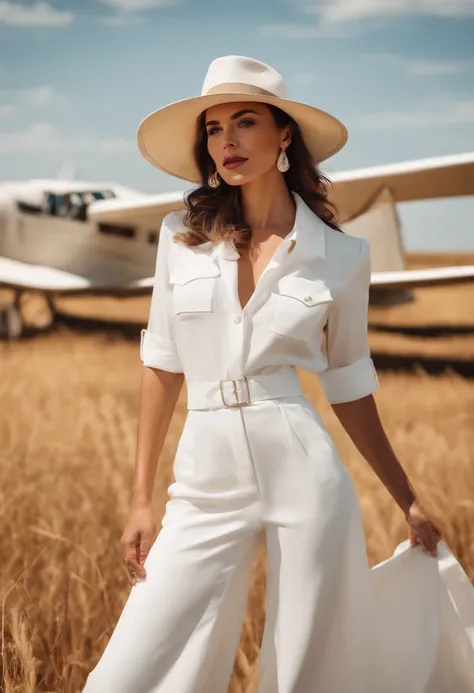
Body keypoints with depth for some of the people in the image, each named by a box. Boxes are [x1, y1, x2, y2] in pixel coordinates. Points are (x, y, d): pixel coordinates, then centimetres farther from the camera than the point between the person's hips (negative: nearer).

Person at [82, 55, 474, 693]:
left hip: (305, 475, -1)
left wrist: (409, 501, 13)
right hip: (206, 484, 1)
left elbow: (350, 388, 10)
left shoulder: (341, 255, 2)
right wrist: (141, 500, 5)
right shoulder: (181, 236, 5)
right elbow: (162, 365, 8)